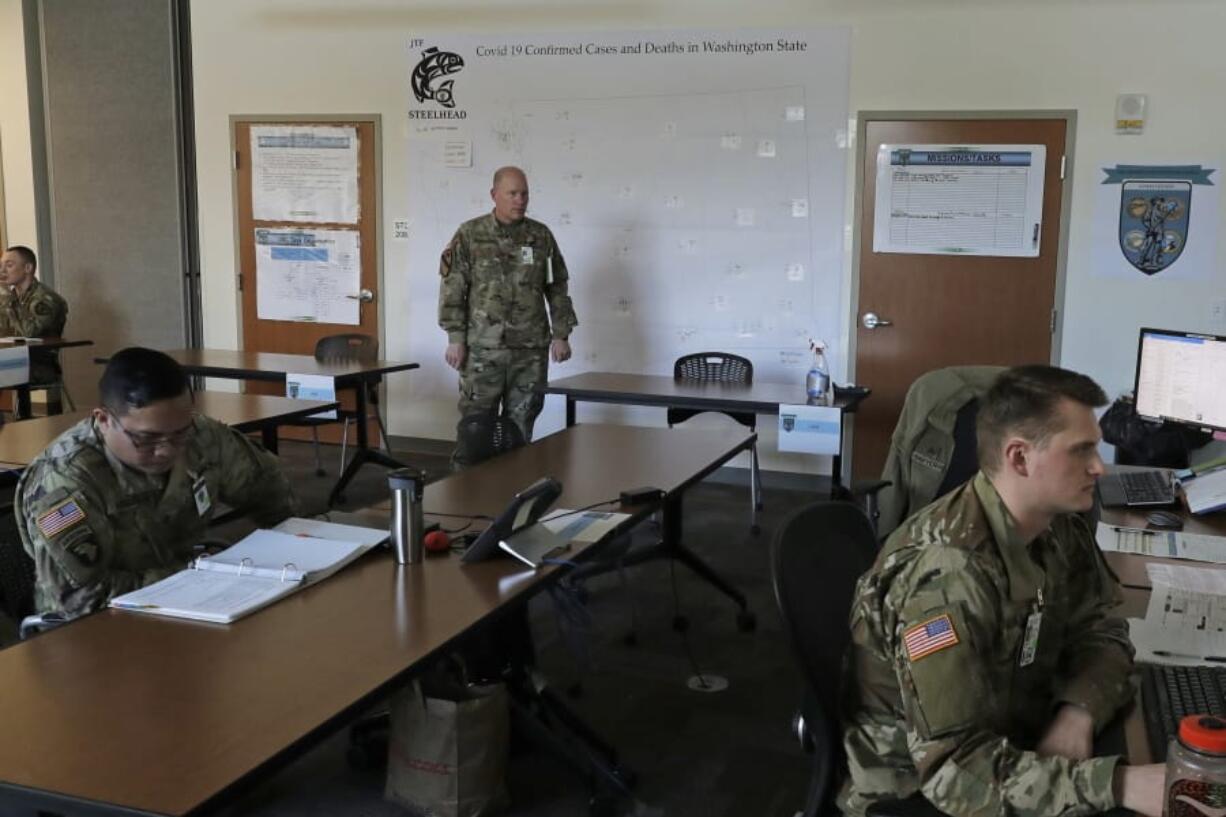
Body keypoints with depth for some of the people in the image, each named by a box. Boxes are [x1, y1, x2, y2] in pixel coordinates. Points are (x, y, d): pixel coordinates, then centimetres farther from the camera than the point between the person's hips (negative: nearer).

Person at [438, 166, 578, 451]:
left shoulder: (541, 236, 8)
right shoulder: (469, 235, -1)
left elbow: (557, 289, 11)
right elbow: (452, 289, -2)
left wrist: (561, 334, 5)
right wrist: (455, 338, -7)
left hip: (531, 349, 3)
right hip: (483, 348, -3)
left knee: (520, 426, 8)